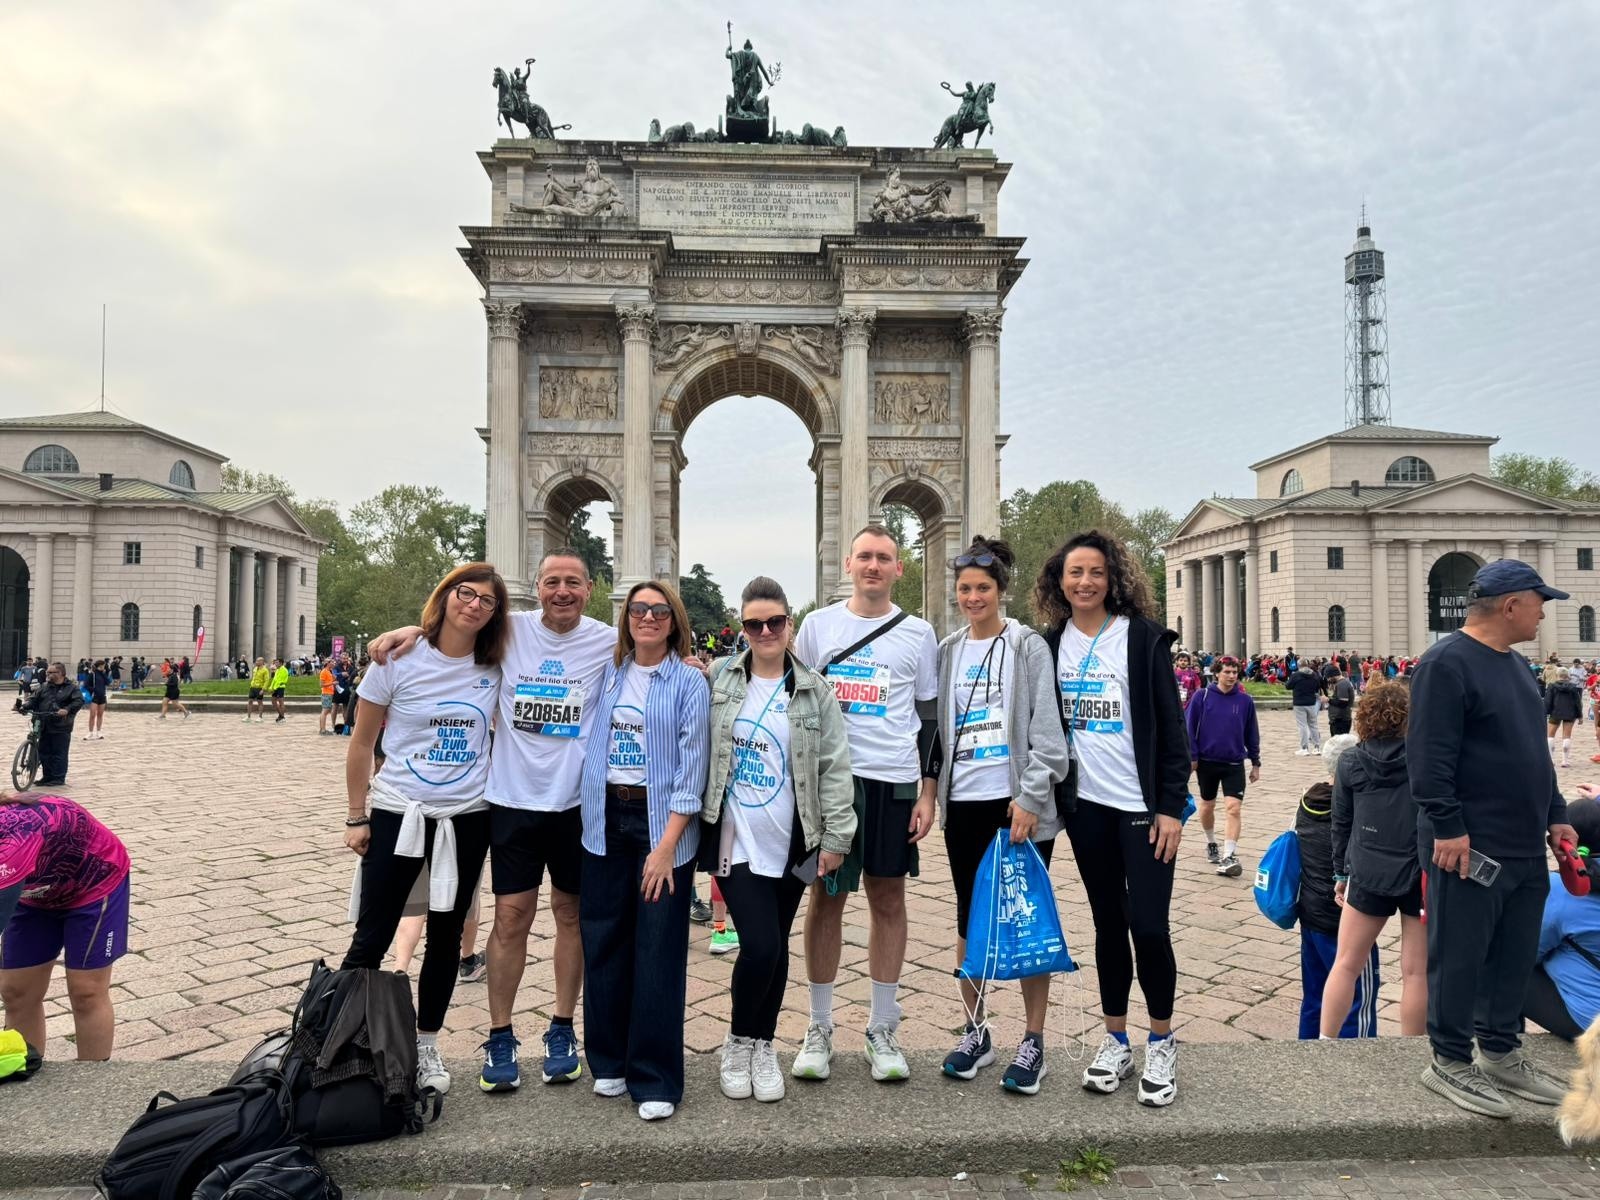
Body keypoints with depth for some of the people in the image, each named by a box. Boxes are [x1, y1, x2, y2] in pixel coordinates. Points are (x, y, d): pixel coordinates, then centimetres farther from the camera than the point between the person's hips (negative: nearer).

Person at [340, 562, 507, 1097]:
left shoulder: (495, 667, -2)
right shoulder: (399, 660, -8)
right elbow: (361, 743, -1)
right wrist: (356, 817, 0)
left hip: (467, 818, 3)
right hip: (397, 813, -2)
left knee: (445, 937, 12)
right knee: (371, 939, 4)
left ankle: (426, 1047, 28)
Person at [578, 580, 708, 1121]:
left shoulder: (688, 681, -4)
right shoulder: (608, 674, 9)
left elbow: (692, 764, -9)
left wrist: (667, 843, -14)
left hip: (662, 822, -4)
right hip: (606, 818, 4)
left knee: (658, 950, -1)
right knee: (603, 941, 9)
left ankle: (656, 1080, 12)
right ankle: (609, 1060, 26)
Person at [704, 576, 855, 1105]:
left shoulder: (814, 690, 1)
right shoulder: (719, 680, 1)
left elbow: (835, 767, 0)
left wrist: (836, 836, -3)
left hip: (791, 845, 1)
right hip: (735, 843, -1)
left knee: (777, 947, 10)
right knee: (759, 945, -9)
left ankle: (763, 1046, 31)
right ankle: (738, 1042, 16)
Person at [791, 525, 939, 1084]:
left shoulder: (917, 633, 6)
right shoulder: (818, 624, 7)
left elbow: (929, 716, 7)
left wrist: (927, 792, 1)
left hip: (894, 780, 0)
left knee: (888, 897, 7)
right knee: (826, 896, 5)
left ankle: (882, 1029, 19)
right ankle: (819, 1028, 17)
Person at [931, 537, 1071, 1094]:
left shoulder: (1028, 646, -3)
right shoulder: (947, 651, 10)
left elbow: (1046, 730, -8)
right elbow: (937, 728, 12)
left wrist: (1030, 798, -14)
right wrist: (931, 793, 7)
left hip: (1020, 804, -4)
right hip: (964, 804, 4)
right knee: (970, 920, 11)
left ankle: (1033, 1042, 16)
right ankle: (975, 1032, 26)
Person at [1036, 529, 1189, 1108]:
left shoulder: (1143, 638, -6)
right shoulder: (1051, 644, 5)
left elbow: (1172, 727, -7)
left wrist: (1171, 806, -11)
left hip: (1143, 805, -3)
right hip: (1086, 806, 4)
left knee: (1148, 926, -5)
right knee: (1108, 924, 12)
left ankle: (1162, 1044, 16)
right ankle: (1115, 1041, 25)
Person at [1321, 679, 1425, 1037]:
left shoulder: (1351, 763, 1)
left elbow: (1341, 824, 6)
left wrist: (1340, 874, 15)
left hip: (1368, 874, 1)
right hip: (1422, 874, -1)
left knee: (1346, 964, 12)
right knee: (1416, 972, 6)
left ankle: (1325, 1043, 17)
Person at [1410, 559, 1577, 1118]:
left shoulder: (1515, 665, 16)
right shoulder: (1447, 663, -15)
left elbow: (1535, 753, 23)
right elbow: (1429, 756, -20)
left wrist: (1555, 815, 19)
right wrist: (1447, 826, -21)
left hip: (1525, 848, 9)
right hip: (1470, 849, -9)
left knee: (1514, 957, 15)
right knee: (1460, 958, 1)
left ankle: (1501, 1054, 29)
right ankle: (1450, 1062, 14)